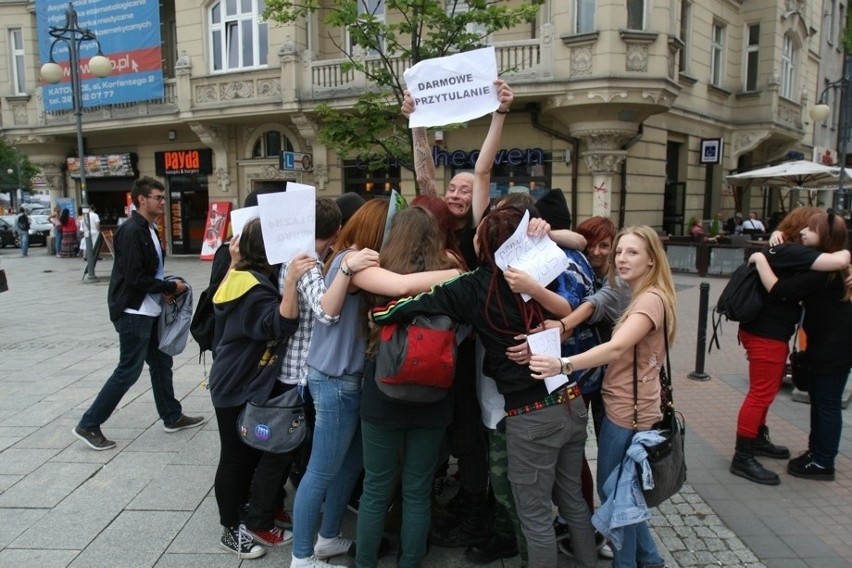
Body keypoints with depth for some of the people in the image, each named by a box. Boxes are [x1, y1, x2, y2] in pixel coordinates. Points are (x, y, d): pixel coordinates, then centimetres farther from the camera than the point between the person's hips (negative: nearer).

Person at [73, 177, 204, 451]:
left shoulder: (148, 230, 12)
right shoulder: (131, 231, -18)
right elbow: (134, 277, -23)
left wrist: (164, 289, 0)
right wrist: (170, 287, -14)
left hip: (149, 310, 10)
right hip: (133, 312, -10)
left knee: (162, 363, 15)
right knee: (129, 370, -2)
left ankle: (172, 417, 27)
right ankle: (89, 425, 11)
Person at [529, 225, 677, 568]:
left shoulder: (651, 299, -20)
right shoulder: (634, 296, 14)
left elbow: (616, 348, -35)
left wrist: (562, 365, -46)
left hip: (628, 412, -10)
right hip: (625, 408, 10)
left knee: (614, 492, 7)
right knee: (620, 489, 22)